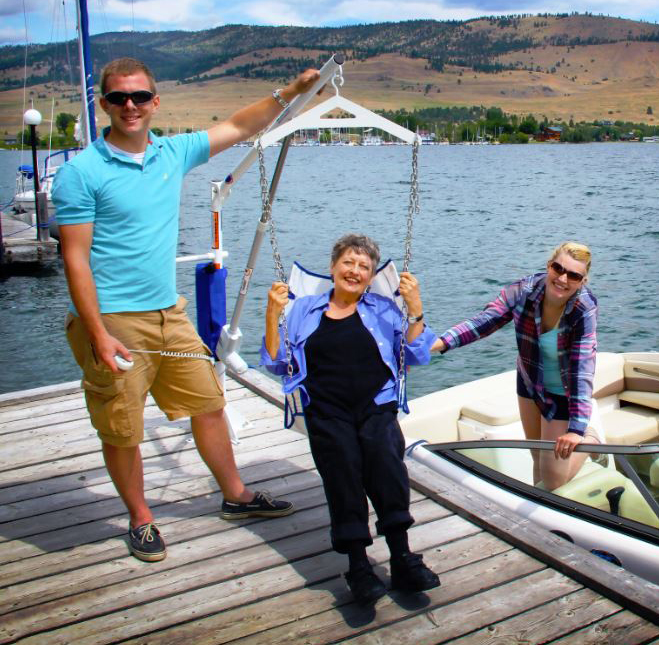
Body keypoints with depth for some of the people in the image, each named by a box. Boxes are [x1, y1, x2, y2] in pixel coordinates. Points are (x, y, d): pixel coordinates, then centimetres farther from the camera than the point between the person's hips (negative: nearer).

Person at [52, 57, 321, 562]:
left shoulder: (174, 153, 6)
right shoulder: (81, 173, -10)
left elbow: (237, 128, 15)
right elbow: (75, 260, -13)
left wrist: (292, 92, 8)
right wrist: (98, 334, -19)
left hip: (170, 313, 6)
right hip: (114, 322, -6)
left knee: (209, 404, 15)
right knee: (122, 432, 6)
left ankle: (236, 496, 33)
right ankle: (141, 520, 28)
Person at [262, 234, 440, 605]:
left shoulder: (384, 309, 21)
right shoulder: (304, 310, 22)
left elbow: (417, 356, 12)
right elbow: (278, 364, 19)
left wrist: (416, 310, 1)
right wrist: (273, 317, 7)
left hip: (377, 407, 0)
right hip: (327, 411, 0)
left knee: (385, 455, -31)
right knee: (343, 462, -30)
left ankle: (402, 555, -29)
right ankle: (358, 565, -29)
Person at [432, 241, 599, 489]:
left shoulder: (585, 310, -31)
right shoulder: (523, 290, -22)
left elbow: (582, 370, -37)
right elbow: (482, 322, -29)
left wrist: (576, 429, -45)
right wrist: (437, 344, -45)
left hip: (563, 393, -4)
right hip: (530, 382, 4)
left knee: (553, 481, 6)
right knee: (538, 459, 20)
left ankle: (590, 438, 28)